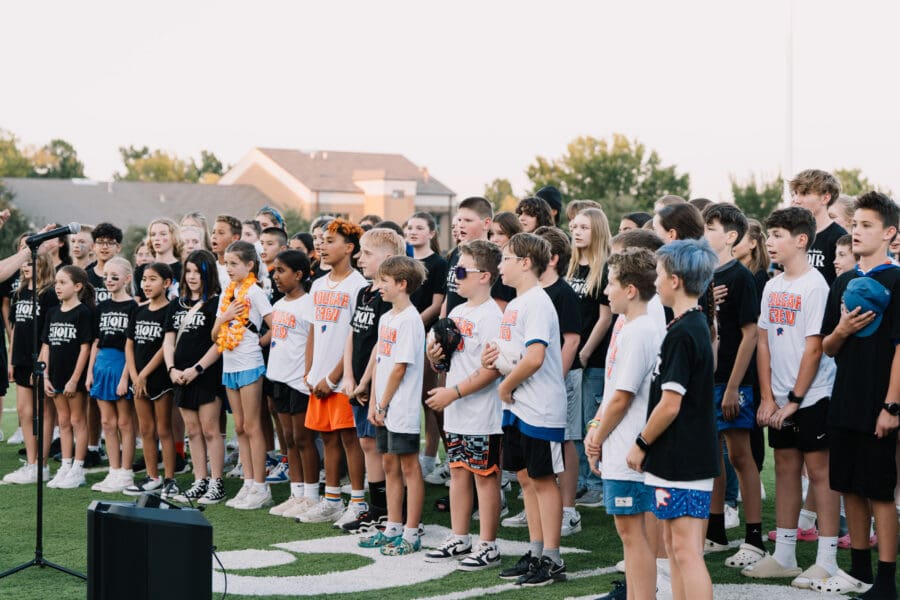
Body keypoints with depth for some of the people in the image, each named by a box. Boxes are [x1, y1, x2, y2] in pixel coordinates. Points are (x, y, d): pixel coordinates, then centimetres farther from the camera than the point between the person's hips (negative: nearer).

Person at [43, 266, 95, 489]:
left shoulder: (83, 312, -10)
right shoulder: (53, 313, 9)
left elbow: (85, 347, -13)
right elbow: (46, 346, 11)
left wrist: (75, 379, -16)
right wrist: (45, 376, 4)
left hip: (75, 377, -6)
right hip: (57, 375, 7)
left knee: (77, 420, 1)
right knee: (63, 421, 12)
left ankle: (78, 470, 7)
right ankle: (65, 467, 18)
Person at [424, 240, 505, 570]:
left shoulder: (491, 315, -14)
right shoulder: (456, 313, 13)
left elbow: (493, 368, -21)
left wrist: (453, 392, -20)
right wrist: (435, 357, -1)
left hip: (483, 415, -9)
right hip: (456, 414, 9)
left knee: (485, 476, -1)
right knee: (458, 472, 14)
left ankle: (487, 546, 5)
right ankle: (459, 539, 23)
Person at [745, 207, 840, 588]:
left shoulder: (815, 286, -13)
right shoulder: (772, 288, 10)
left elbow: (814, 348, -15)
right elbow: (764, 343, 10)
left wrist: (795, 399, -14)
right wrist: (767, 397, 3)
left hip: (812, 396, -7)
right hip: (780, 398, 7)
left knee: (819, 470, -3)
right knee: (785, 468, 12)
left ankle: (827, 561, 2)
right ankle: (784, 556, 19)